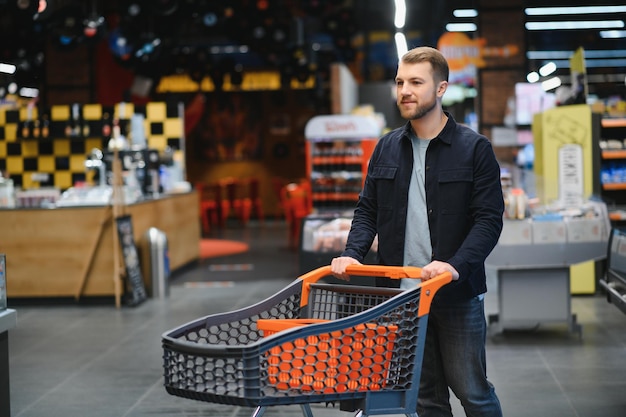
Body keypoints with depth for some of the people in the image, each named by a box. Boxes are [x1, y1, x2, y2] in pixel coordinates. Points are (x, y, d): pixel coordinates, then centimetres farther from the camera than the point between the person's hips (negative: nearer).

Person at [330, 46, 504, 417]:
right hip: (403, 293, 4)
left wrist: (457, 265, -25)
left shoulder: (474, 148, -4)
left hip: (458, 295, -4)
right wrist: (352, 254, -5)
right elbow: (368, 211, 13)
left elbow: (489, 218, -10)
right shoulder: (387, 149, 10)